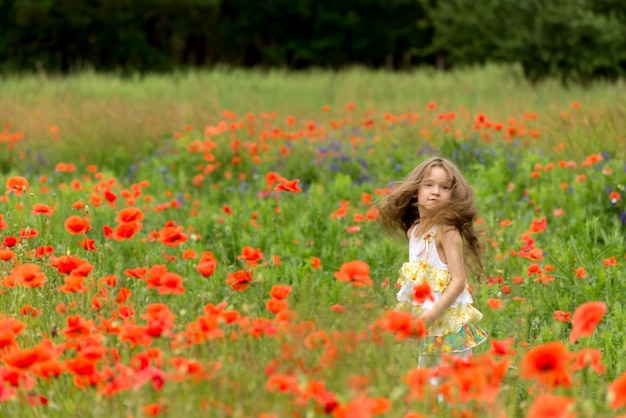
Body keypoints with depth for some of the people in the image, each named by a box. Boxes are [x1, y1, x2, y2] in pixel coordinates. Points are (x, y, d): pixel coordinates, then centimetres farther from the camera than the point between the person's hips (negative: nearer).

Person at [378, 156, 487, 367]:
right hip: (424, 321, 7)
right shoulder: (413, 230, 8)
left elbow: (459, 281, -19)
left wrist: (432, 314, -23)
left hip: (448, 319, -7)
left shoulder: (447, 231, -14)